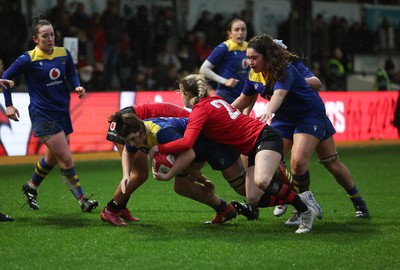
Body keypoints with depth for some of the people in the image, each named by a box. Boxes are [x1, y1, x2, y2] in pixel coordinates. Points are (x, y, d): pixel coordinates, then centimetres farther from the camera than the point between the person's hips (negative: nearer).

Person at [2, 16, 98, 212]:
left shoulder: (64, 54, 3)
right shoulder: (28, 59, -11)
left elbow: (71, 74, 18)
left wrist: (77, 87, -3)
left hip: (62, 112, 6)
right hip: (42, 114, -6)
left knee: (52, 158, 19)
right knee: (66, 160, -13)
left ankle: (31, 187, 43)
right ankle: (82, 200, -7)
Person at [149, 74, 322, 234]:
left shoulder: (200, 110, -12)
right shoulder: (214, 100, 14)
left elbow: (186, 143, -25)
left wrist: (158, 148, -15)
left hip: (266, 138, -9)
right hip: (255, 147, 9)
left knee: (262, 181, -34)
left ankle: (305, 209, -20)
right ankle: (303, 198, 9)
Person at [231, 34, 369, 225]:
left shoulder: (285, 70, -29)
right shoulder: (254, 75, -6)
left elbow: (279, 94, -50)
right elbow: (245, 99, 11)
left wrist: (269, 111, -69)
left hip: (311, 114, -6)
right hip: (284, 118, 7)